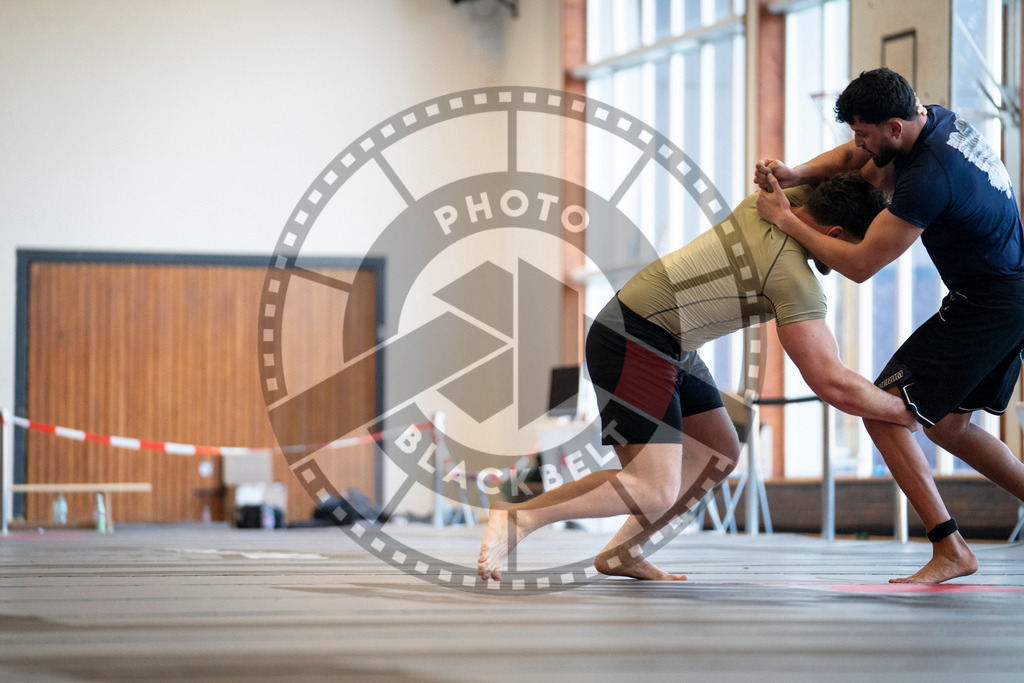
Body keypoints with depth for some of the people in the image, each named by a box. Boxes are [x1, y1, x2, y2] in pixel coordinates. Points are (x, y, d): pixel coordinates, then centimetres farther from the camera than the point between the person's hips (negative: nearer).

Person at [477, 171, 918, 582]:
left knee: (720, 453, 13)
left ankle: (622, 552, 12)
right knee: (655, 491, -17)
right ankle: (518, 518, -16)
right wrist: (904, 412, -10)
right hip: (636, 343, -10)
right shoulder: (795, 279, -21)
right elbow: (833, 384, -23)